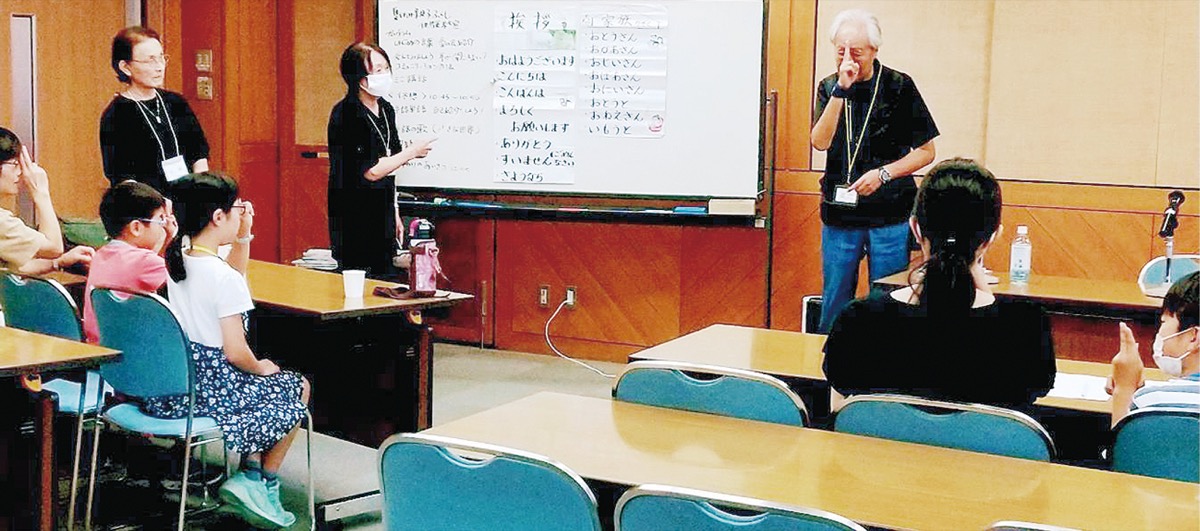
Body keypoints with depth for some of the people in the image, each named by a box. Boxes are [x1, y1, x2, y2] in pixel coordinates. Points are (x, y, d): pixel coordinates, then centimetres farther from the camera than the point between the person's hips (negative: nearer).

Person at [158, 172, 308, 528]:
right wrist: (261, 368, -1)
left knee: (268, 381, 31)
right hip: (213, 388, -8)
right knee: (298, 389, 18)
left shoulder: (176, 262, 3)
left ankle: (250, 473, 19)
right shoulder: (223, 277, -21)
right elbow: (236, 353, -21)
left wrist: (243, 235, 14)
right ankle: (264, 482, 20)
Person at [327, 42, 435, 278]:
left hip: (382, 215, 8)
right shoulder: (345, 115, -15)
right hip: (353, 220, -8)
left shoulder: (386, 110, 10)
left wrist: (395, 215, 18)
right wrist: (412, 152, -9)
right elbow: (372, 171, -19)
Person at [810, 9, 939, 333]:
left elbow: (926, 151, 1)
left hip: (889, 217, -2)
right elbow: (820, 142, -9)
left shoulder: (898, 87, -2)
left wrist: (883, 174, -13)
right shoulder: (829, 87, 6)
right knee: (833, 305, 8)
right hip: (839, 214, 2)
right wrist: (841, 90, -16)